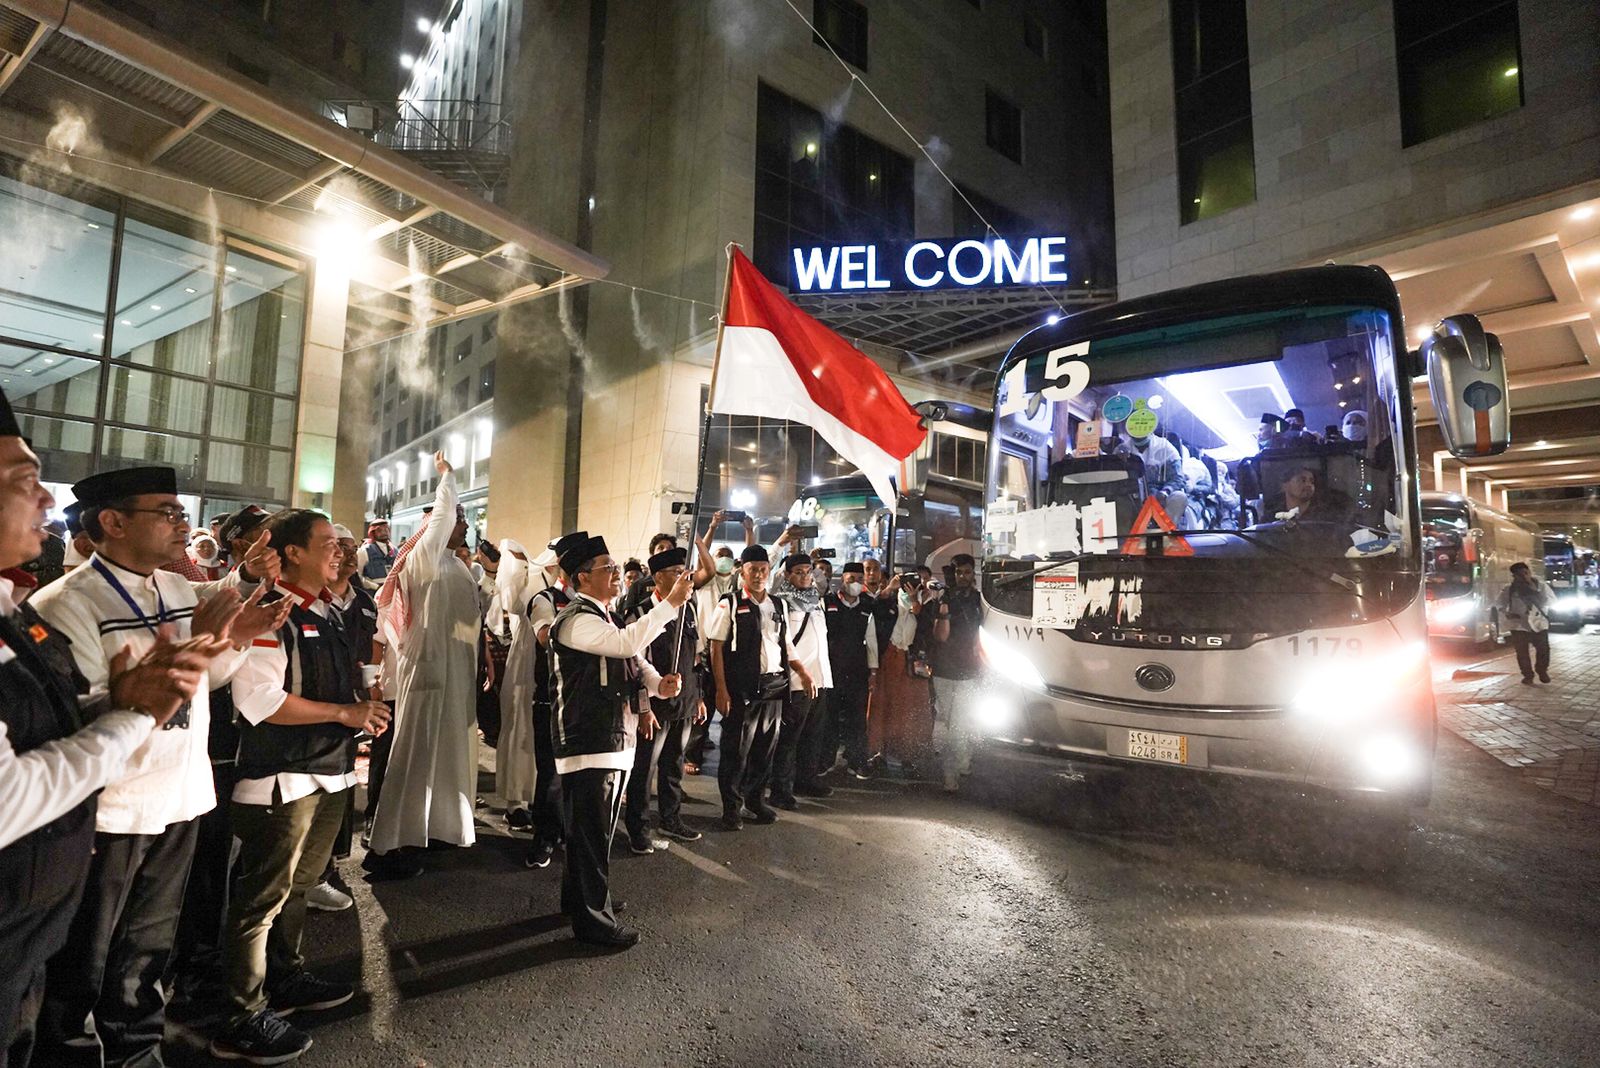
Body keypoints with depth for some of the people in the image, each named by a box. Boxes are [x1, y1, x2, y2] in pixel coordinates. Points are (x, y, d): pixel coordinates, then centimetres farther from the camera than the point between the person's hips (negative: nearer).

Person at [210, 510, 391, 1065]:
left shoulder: (331, 613, 11)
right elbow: (259, 700, -25)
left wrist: (364, 709, 5)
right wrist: (345, 712, -20)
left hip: (330, 771, 9)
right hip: (281, 779, -9)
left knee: (299, 885, 24)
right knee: (263, 896, 3)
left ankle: (286, 978, 42)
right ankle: (244, 1019, 18)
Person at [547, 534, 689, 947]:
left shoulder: (605, 618, 16)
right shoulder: (577, 620, -16)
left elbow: (634, 659, 14)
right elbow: (626, 642, -32)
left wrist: (658, 683, -7)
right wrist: (671, 603, -29)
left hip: (615, 740, 10)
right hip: (589, 745, -10)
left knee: (594, 830, 22)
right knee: (592, 834, 1)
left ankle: (578, 899, 38)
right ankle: (593, 921, 15)